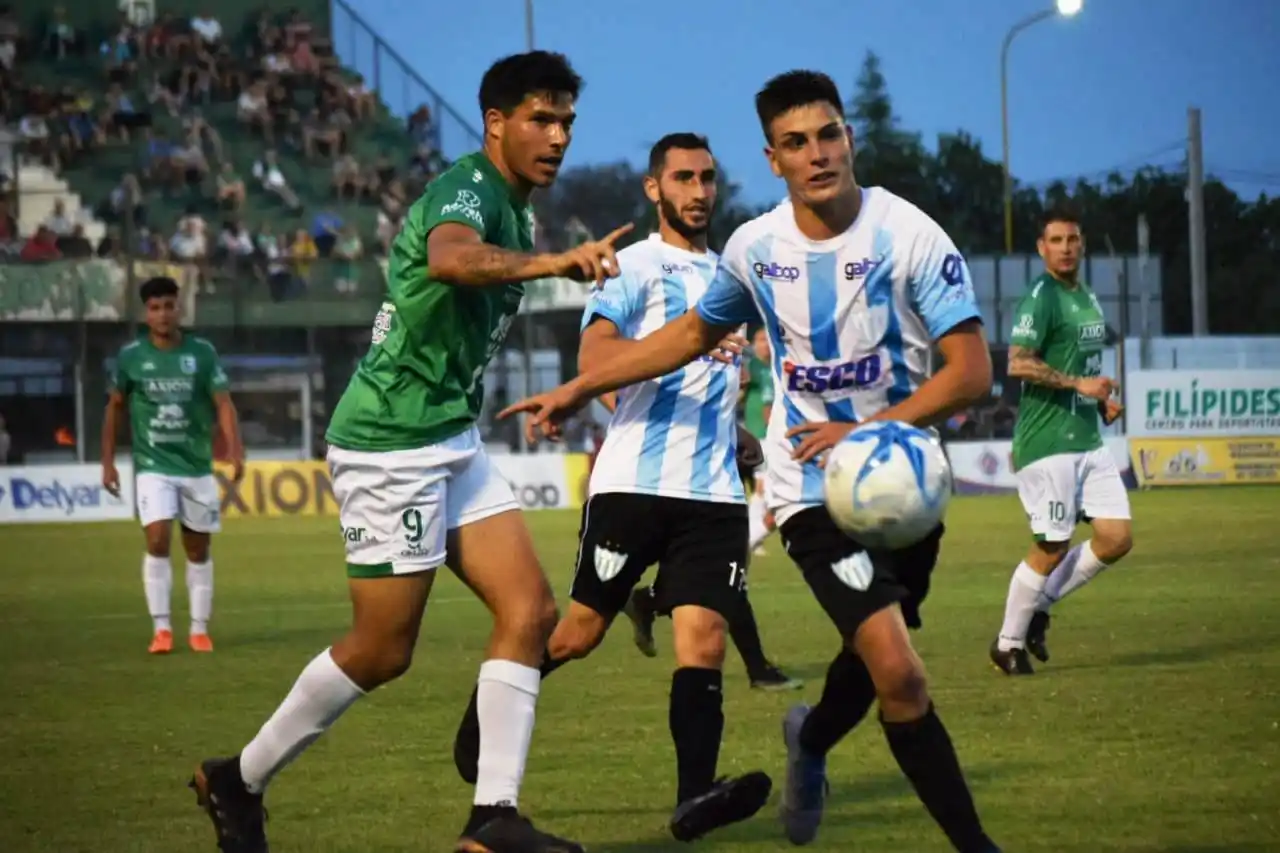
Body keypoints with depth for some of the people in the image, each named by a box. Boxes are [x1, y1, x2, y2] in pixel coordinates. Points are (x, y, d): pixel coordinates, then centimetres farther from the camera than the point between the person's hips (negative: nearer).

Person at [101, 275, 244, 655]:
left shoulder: (202, 352, -2)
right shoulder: (130, 356, 0)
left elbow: (223, 403, -7)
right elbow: (115, 408, 11)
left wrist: (235, 451, -21)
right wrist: (108, 462, 8)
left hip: (197, 466, 1)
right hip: (153, 466, -1)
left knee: (198, 549, 7)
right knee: (157, 540, -16)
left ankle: (199, 628, 18)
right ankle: (161, 628, -8)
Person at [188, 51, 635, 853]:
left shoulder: (514, 210, 13)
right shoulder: (467, 189, -17)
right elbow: (451, 259, -43)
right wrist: (552, 261, -57)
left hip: (452, 444, 9)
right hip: (391, 446, -9)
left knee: (531, 610, -3)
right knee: (382, 650, -2)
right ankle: (240, 780, 16)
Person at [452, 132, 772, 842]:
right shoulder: (635, 265, -2)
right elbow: (594, 356, -18)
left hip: (713, 492, 5)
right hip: (633, 484, -5)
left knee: (703, 638, -10)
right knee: (580, 631, 3)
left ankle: (695, 797, -20)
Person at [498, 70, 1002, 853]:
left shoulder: (909, 235, -14)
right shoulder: (755, 246, -4)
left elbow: (972, 371, -17)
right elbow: (695, 332, 16)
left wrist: (871, 429, -30)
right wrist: (579, 390, 16)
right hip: (812, 486, -1)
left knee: (873, 659, 18)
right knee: (898, 671, -18)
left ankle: (811, 742, 52)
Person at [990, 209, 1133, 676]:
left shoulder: (1088, 298, 17)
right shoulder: (1040, 298, -11)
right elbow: (1019, 364, -21)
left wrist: (1102, 401, 12)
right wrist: (1078, 384, -23)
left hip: (1088, 440, 8)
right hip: (1047, 441, -8)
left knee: (1117, 537, 2)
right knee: (1051, 547, -5)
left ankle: (1039, 605, 18)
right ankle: (1008, 644, 11)